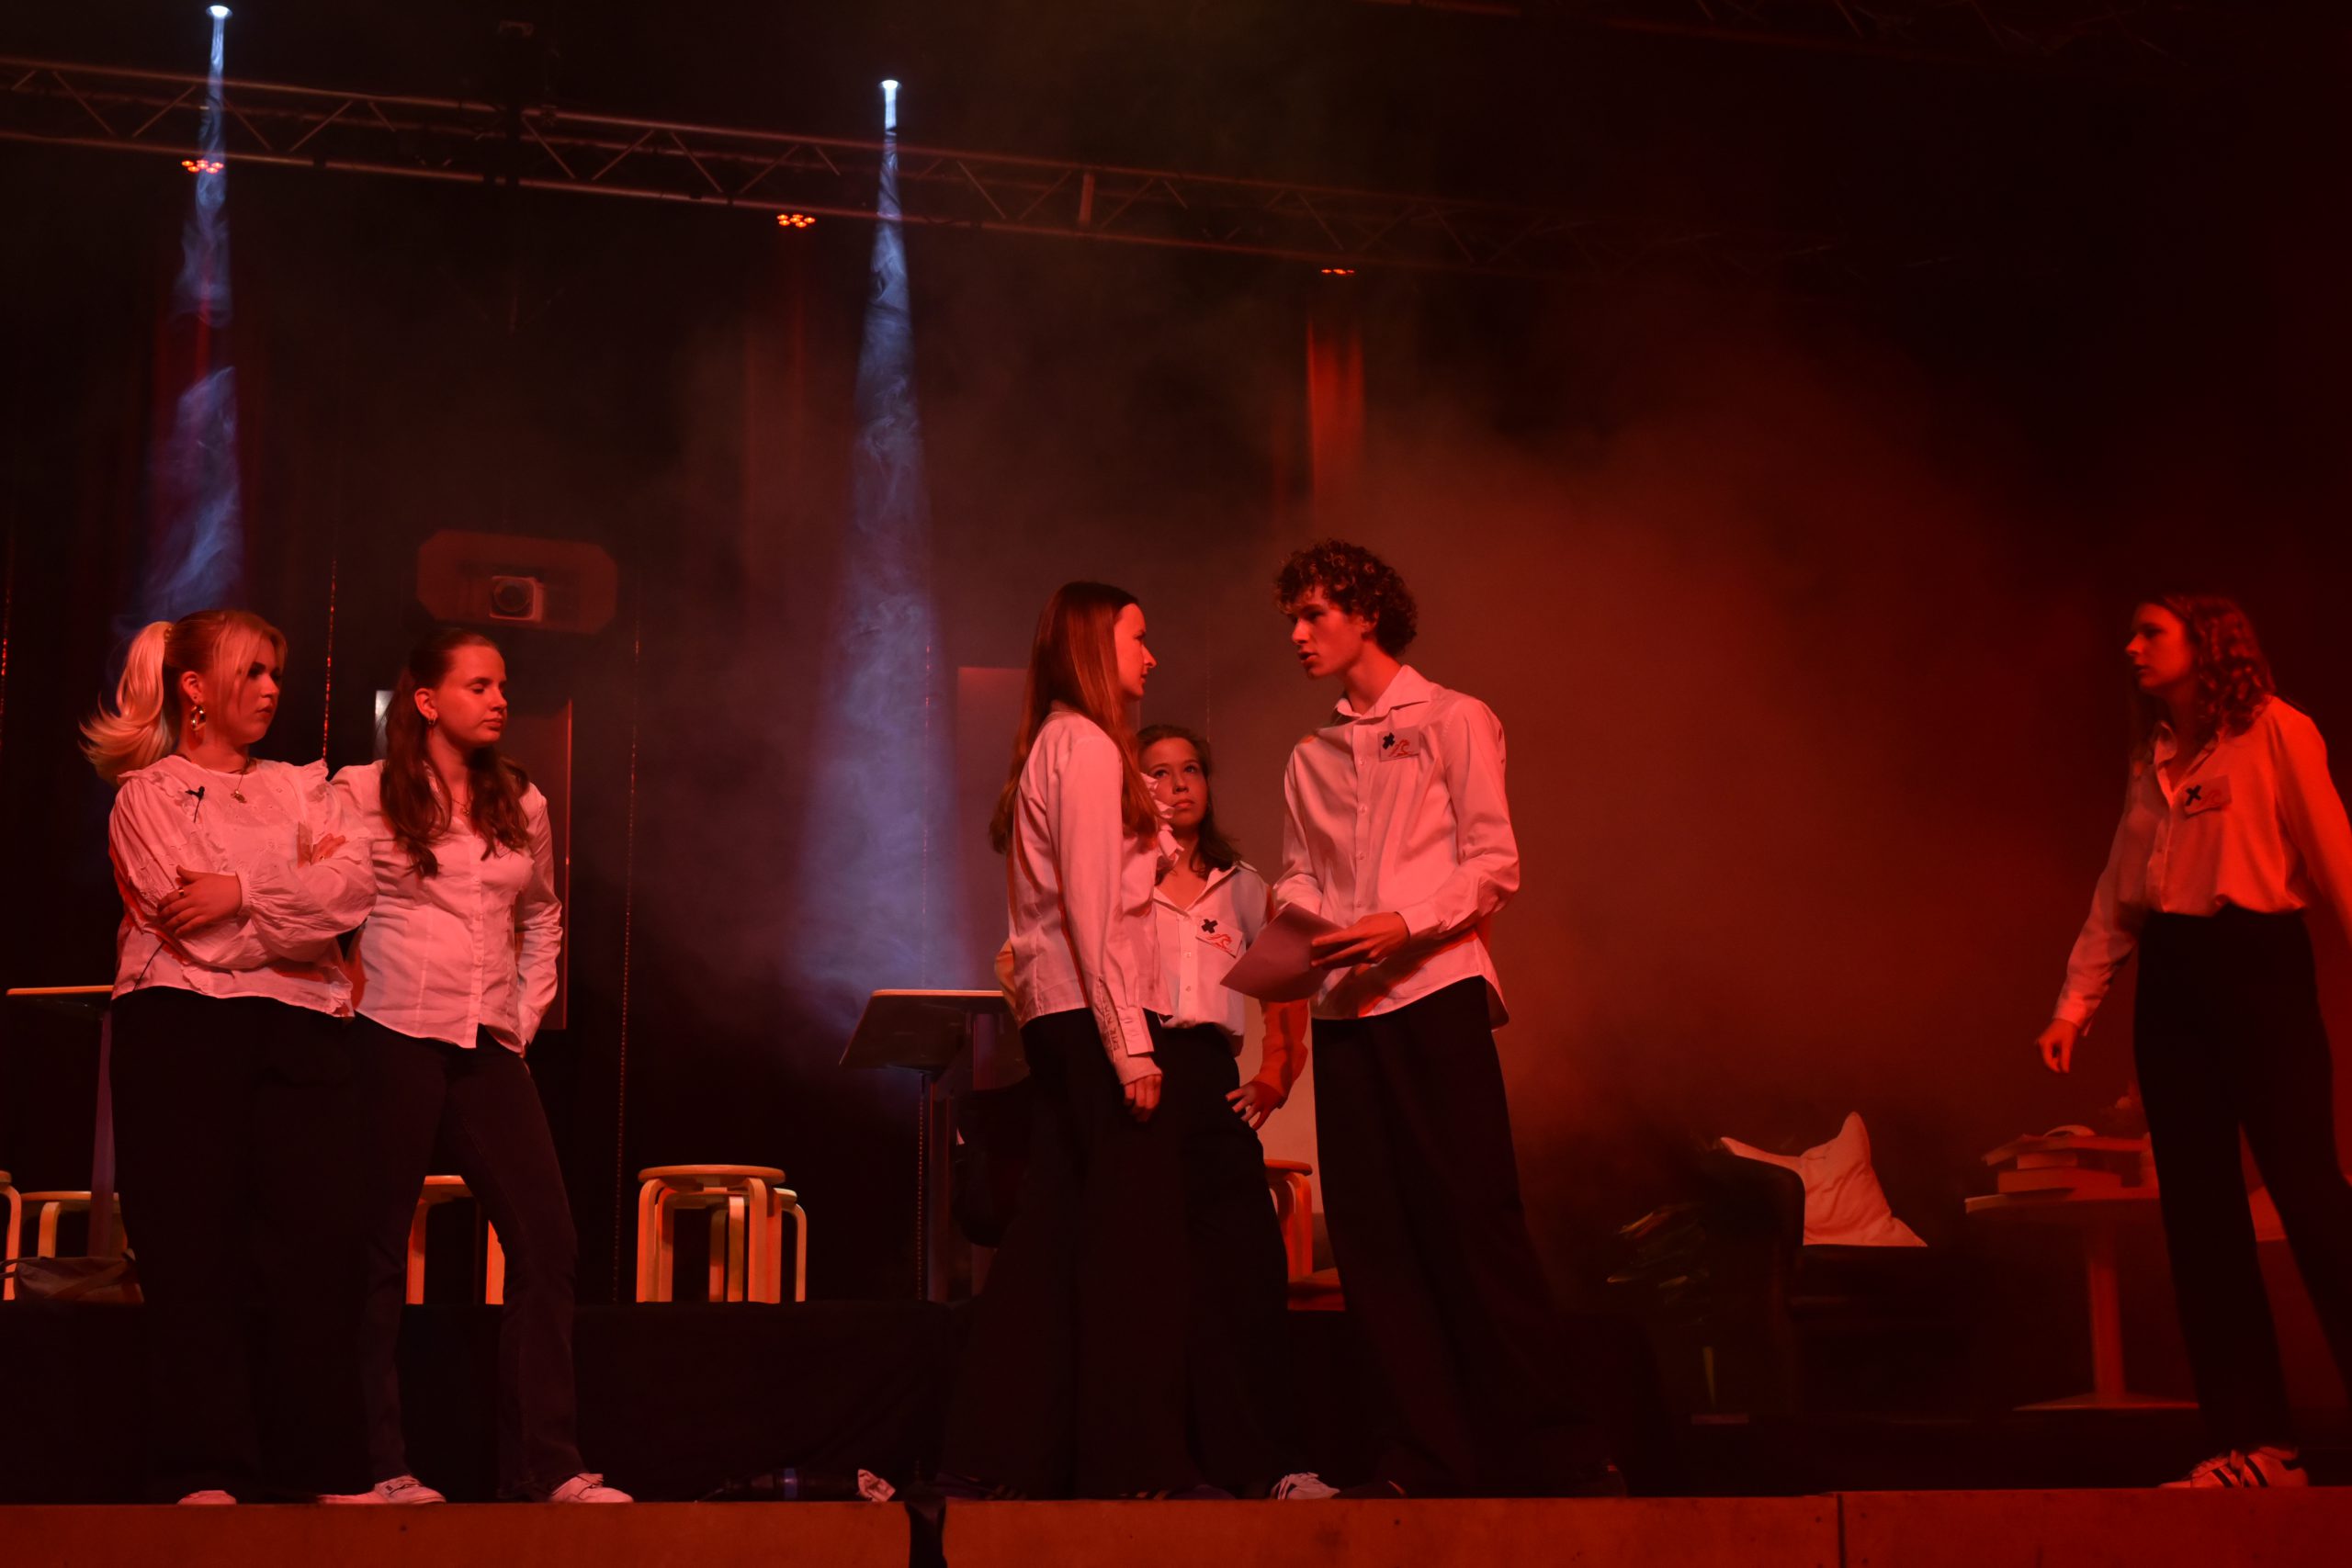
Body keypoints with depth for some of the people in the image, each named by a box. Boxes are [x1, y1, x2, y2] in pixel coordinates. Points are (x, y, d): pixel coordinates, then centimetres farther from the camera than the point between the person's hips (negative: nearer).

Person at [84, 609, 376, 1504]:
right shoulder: (147, 794, 7)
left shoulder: (299, 789, 21)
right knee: (194, 1240, -6)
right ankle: (205, 1472, -6)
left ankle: (309, 1470, -2)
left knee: (315, 1233, -5)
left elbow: (354, 891, 2)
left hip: (298, 1029, 4)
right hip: (184, 1026, -4)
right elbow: (195, 929, -7)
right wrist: (303, 893, 1)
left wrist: (245, 890, -10)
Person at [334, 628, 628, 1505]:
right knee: (378, 1252, 1)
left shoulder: (520, 806, 14)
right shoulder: (363, 793, -1)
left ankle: (545, 1465, 1)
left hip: (489, 1048, 5)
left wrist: (526, 1014, 14)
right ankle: (377, 1465, 8)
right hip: (394, 1041, -4)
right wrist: (353, 999, -6)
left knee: (547, 1241, -3)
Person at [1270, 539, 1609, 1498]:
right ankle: (1429, 1455, 4)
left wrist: (1405, 926, -16)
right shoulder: (1310, 758, 22)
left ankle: (1549, 1451, -4)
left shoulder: (1453, 723, 6)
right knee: (1372, 1236, 0)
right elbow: (1297, 875, 19)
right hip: (1343, 1006, 6)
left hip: (1434, 993, -5)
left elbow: (1493, 863, -2)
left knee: (1473, 1221, -10)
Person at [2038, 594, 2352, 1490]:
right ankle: (2256, 1442, 5)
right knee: (2199, 1210, 3)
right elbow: (2116, 898, 16)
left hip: (2258, 965, -6)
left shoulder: (2274, 730, -1)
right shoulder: (2151, 760, 18)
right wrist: (2076, 1003, 8)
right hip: (2170, 981, 7)